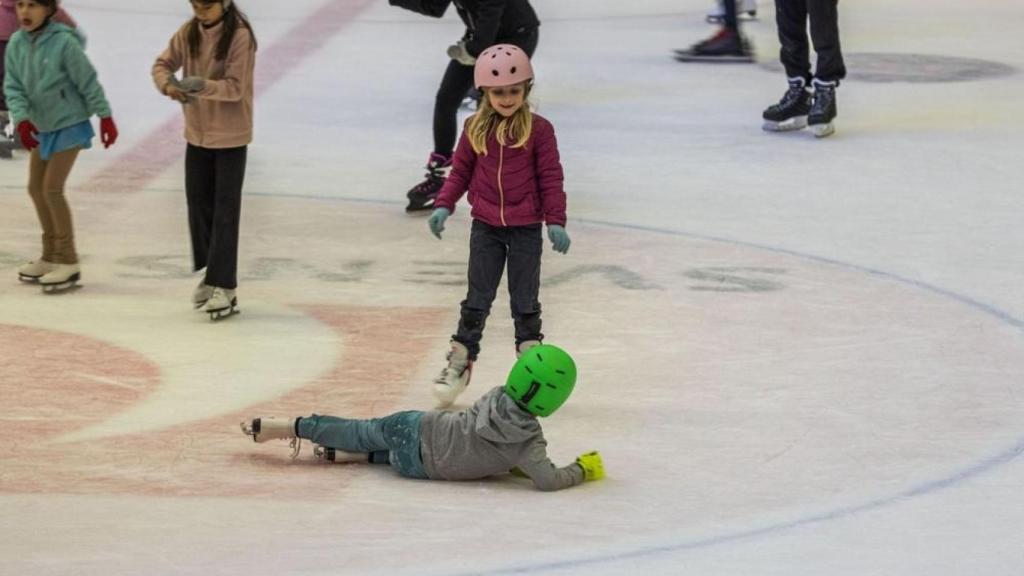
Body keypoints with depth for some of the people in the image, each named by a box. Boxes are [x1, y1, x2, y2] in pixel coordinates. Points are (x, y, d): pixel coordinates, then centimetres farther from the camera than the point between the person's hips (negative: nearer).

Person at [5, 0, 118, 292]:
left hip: (69, 123, -7)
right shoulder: (16, 44, -5)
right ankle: (51, 256, 27)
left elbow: (88, 81, -15)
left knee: (52, 189, -10)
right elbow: (13, 86, -4)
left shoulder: (64, 42, -22)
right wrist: (22, 119, -18)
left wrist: (105, 117, -10)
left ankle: (68, 262, 1)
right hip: (41, 126, 7)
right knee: (36, 188, 12)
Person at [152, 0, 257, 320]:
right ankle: (211, 272, 26)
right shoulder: (189, 32, -1)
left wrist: (204, 86, -38)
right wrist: (168, 84, -22)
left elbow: (235, 87, -21)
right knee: (199, 204, 12)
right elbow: (163, 64, 1)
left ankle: (224, 285, -1)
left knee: (225, 210, -4)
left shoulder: (239, 36, -18)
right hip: (197, 133, 6)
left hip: (230, 136, -6)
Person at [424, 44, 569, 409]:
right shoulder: (476, 129, 0)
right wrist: (444, 205, -4)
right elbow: (461, 171, 8)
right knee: (477, 300, 7)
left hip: (526, 229, -2)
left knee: (525, 302, 6)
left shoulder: (538, 130, -7)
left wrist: (556, 221, -10)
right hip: (485, 227, 2)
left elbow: (551, 178, -5)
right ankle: (459, 364, 13)